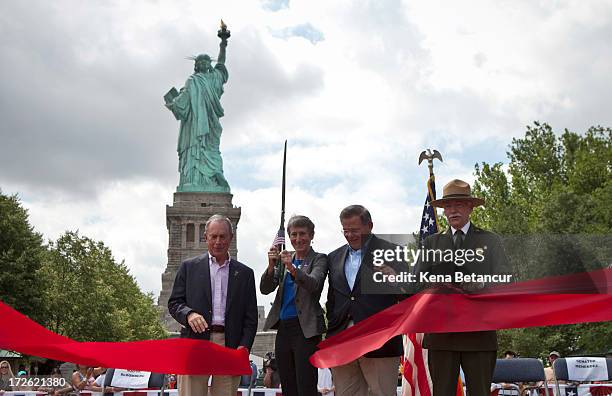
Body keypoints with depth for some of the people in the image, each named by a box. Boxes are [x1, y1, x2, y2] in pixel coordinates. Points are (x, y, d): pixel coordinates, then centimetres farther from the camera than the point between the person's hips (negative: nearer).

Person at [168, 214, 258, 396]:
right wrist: (189, 314, -14)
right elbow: (174, 303, 8)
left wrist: (244, 347, -3)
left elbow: (251, 317, 11)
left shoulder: (245, 273, 14)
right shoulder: (189, 267, 12)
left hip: (229, 347, 1)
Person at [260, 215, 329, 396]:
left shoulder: (319, 259, 1)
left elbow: (313, 284, -18)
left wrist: (292, 269, -35)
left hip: (306, 329, -5)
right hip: (283, 328, 6)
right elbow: (265, 289, 4)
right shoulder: (285, 260, 14)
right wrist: (271, 266, -14)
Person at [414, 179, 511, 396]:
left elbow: (504, 280, 4)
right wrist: (436, 287, -13)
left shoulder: (491, 241, 13)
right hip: (441, 333, 1)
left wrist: (482, 285, -16)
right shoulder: (432, 242, 16)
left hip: (479, 333, -1)